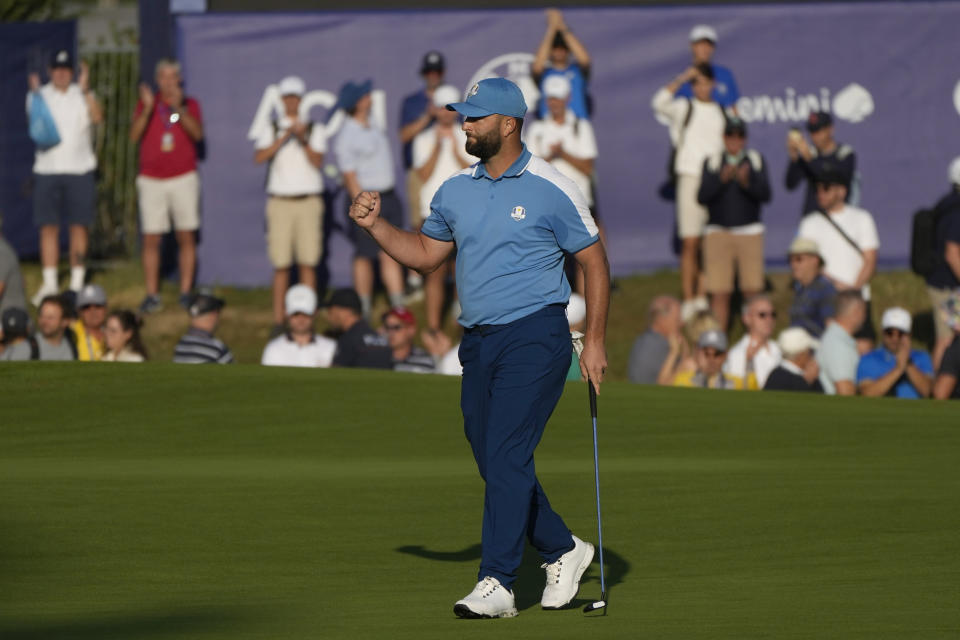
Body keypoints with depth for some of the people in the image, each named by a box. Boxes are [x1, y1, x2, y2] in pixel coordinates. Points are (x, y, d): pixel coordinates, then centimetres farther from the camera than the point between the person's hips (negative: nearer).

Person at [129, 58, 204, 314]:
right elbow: (134, 136, -6)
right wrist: (147, 110, -20)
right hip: (151, 178, 0)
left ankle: (186, 292, 5)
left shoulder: (189, 104, 6)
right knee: (151, 239, -4)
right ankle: (152, 295, -2)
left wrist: (179, 109, -23)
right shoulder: (146, 104, 6)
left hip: (183, 178, 0)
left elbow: (197, 134, -10)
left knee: (187, 237, 0)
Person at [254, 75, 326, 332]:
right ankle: (278, 322, 1)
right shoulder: (271, 130, 8)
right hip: (280, 202, 0)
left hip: (308, 202, 0)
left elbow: (317, 162, -6)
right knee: (281, 266, -2)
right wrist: (284, 137, -20)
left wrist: (303, 140, -21)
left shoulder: (315, 130, 8)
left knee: (307, 263, -2)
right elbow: (259, 157, -10)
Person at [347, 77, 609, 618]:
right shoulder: (456, 191, 11)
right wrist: (376, 224, 6)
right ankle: (563, 551, 27)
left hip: (533, 338, -7)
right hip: (478, 343, 7)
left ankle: (497, 584, -14)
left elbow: (595, 263, -2)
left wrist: (595, 340, -6)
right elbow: (426, 253, 21)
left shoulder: (552, 189, -6)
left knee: (506, 457, -14)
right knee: (494, 462, 9)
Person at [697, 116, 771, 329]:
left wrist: (747, 181, -23)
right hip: (718, 232, 0)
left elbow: (765, 194, -4)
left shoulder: (756, 160, 6)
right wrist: (722, 178, -22)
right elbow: (702, 196, -6)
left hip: (749, 232, 0)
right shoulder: (712, 162, 4)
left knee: (753, 291, -6)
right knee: (719, 294, -5)